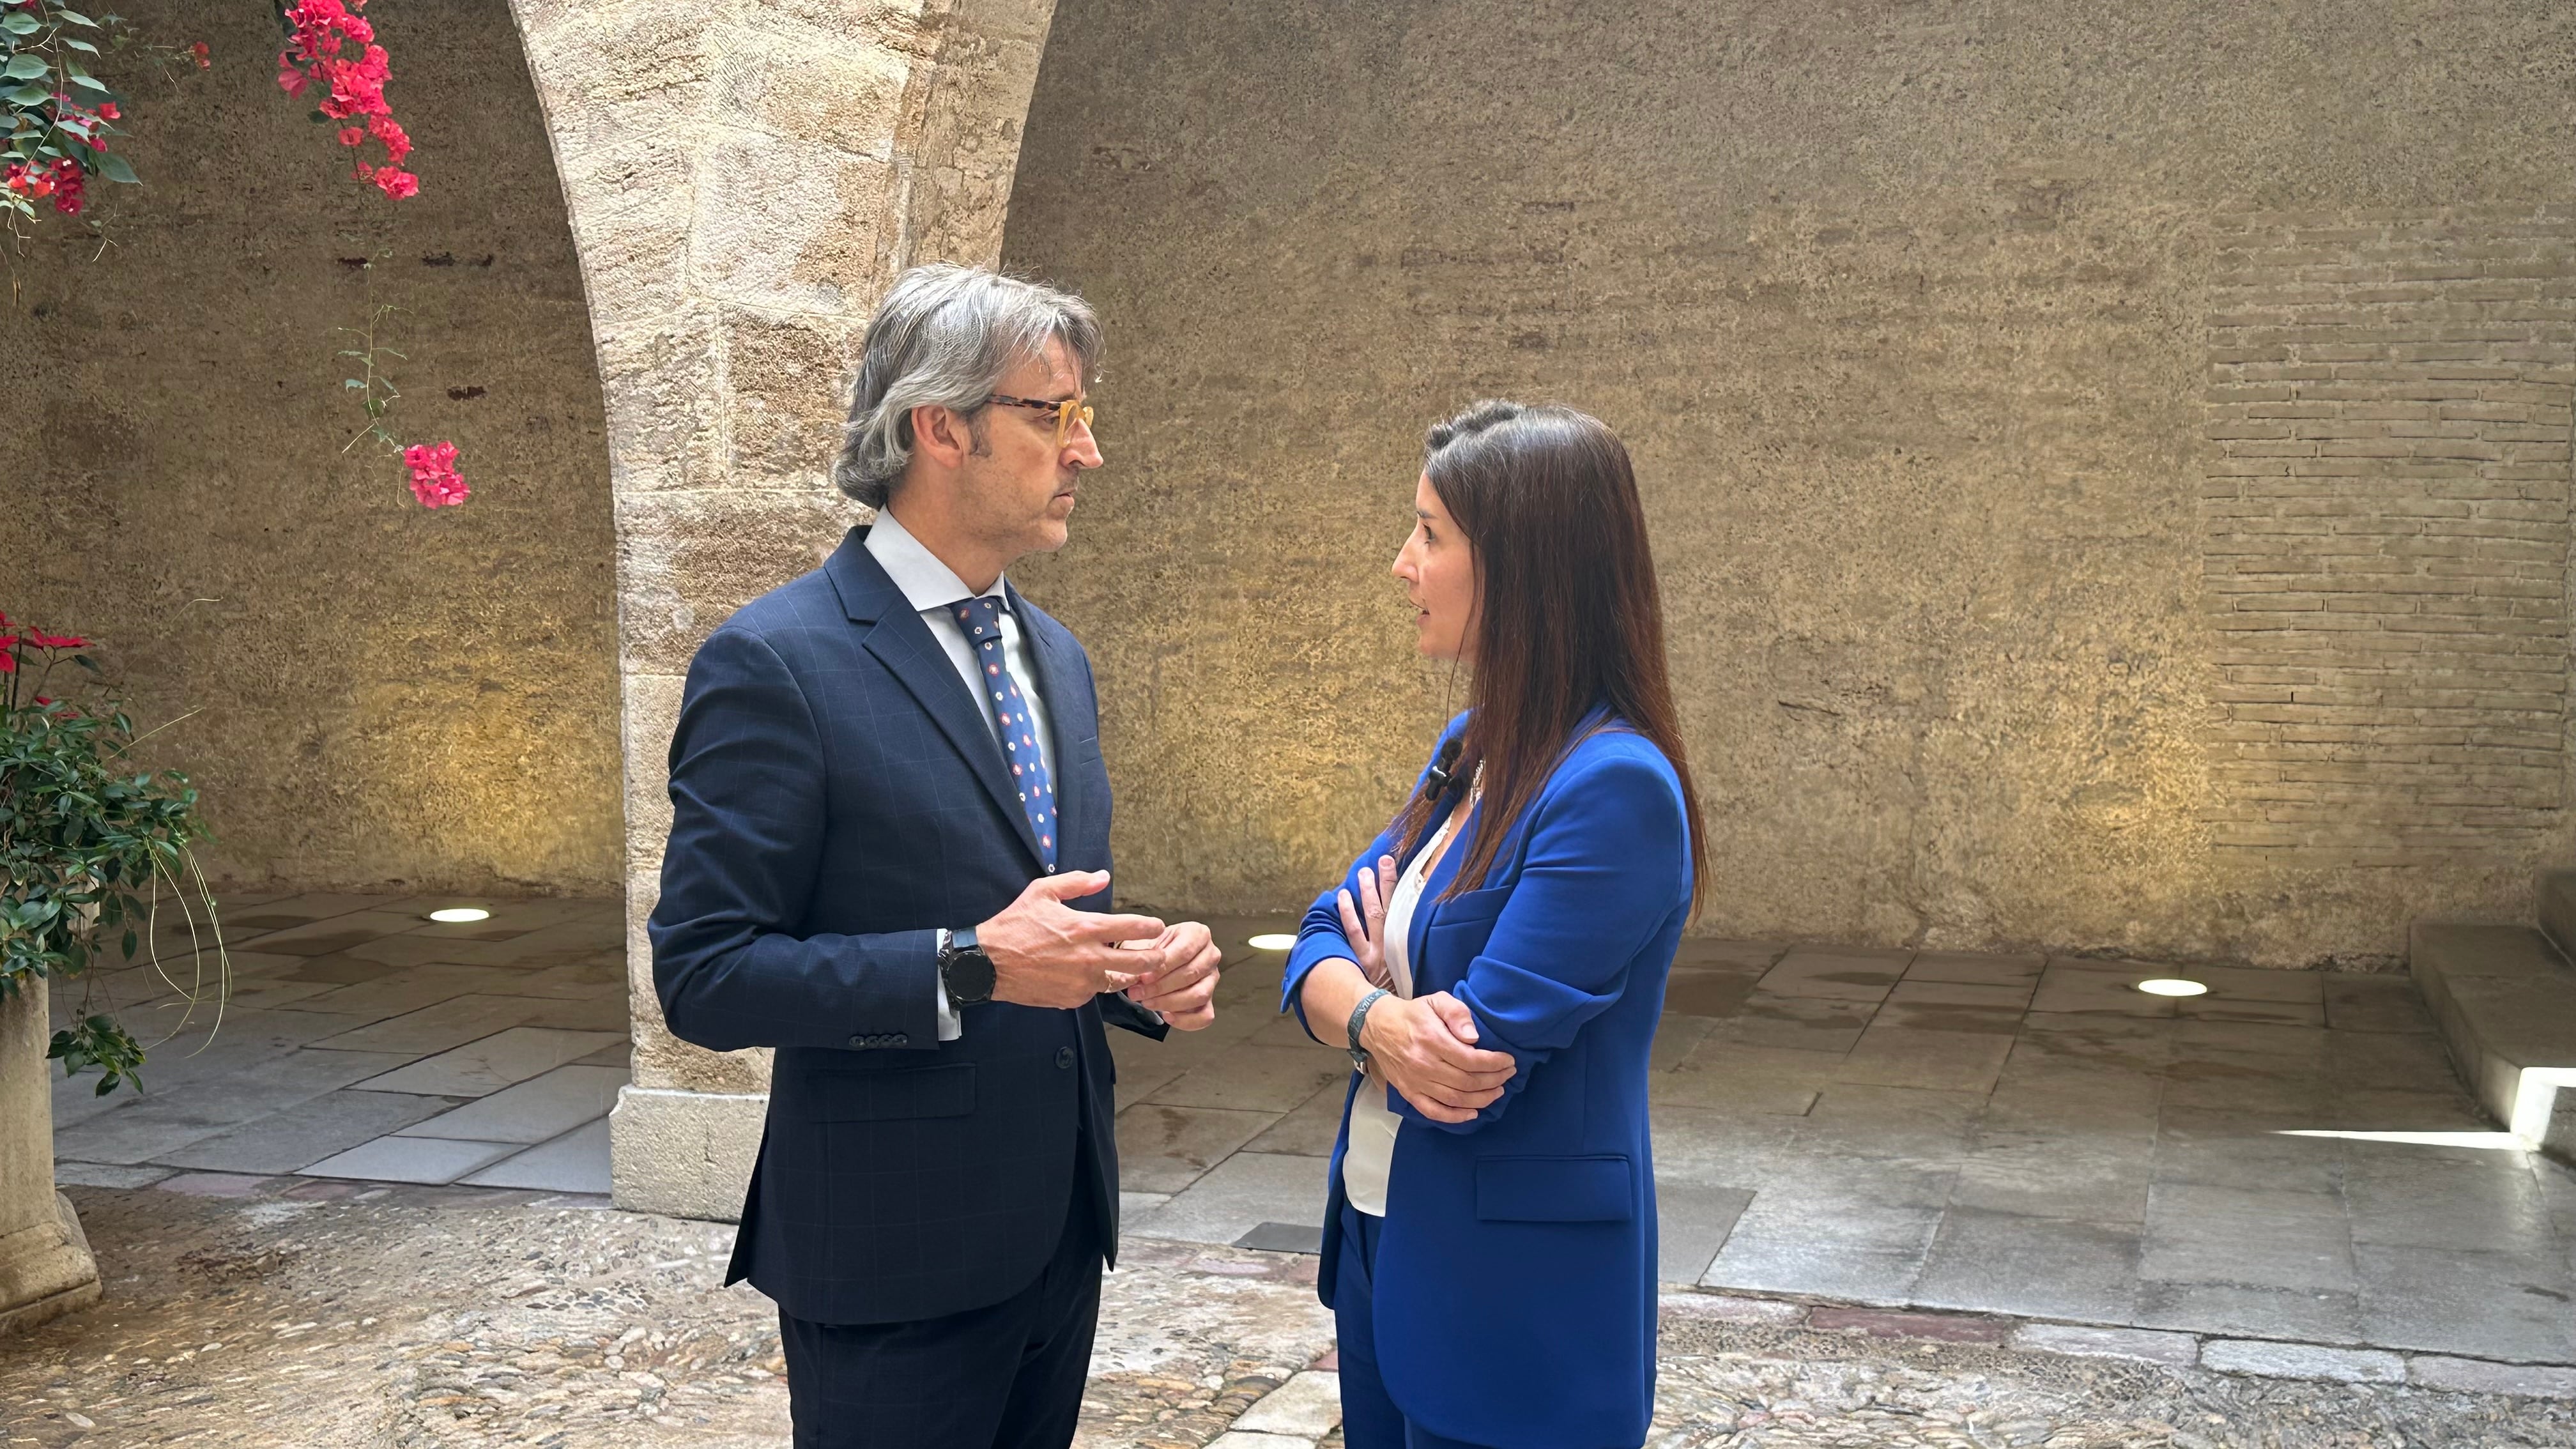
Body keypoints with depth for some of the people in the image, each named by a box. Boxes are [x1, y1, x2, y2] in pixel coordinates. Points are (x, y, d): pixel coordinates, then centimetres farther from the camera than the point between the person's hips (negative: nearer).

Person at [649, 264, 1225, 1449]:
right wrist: (966, 968, -25)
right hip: (892, 1257, -7)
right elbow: (705, 977, -17)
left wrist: (1145, 972, -2)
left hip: (1058, 1233, 7)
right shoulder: (776, 663, -15)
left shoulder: (1056, 658, 11)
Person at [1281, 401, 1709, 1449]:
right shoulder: (1471, 747, 5)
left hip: (1517, 1295, -8)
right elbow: (1322, 944, 2)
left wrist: (1367, 990, -5)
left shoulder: (1614, 788, -23)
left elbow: (1479, 1061, -25)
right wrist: (1377, 1021, -21)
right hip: (1382, 1242, 8)